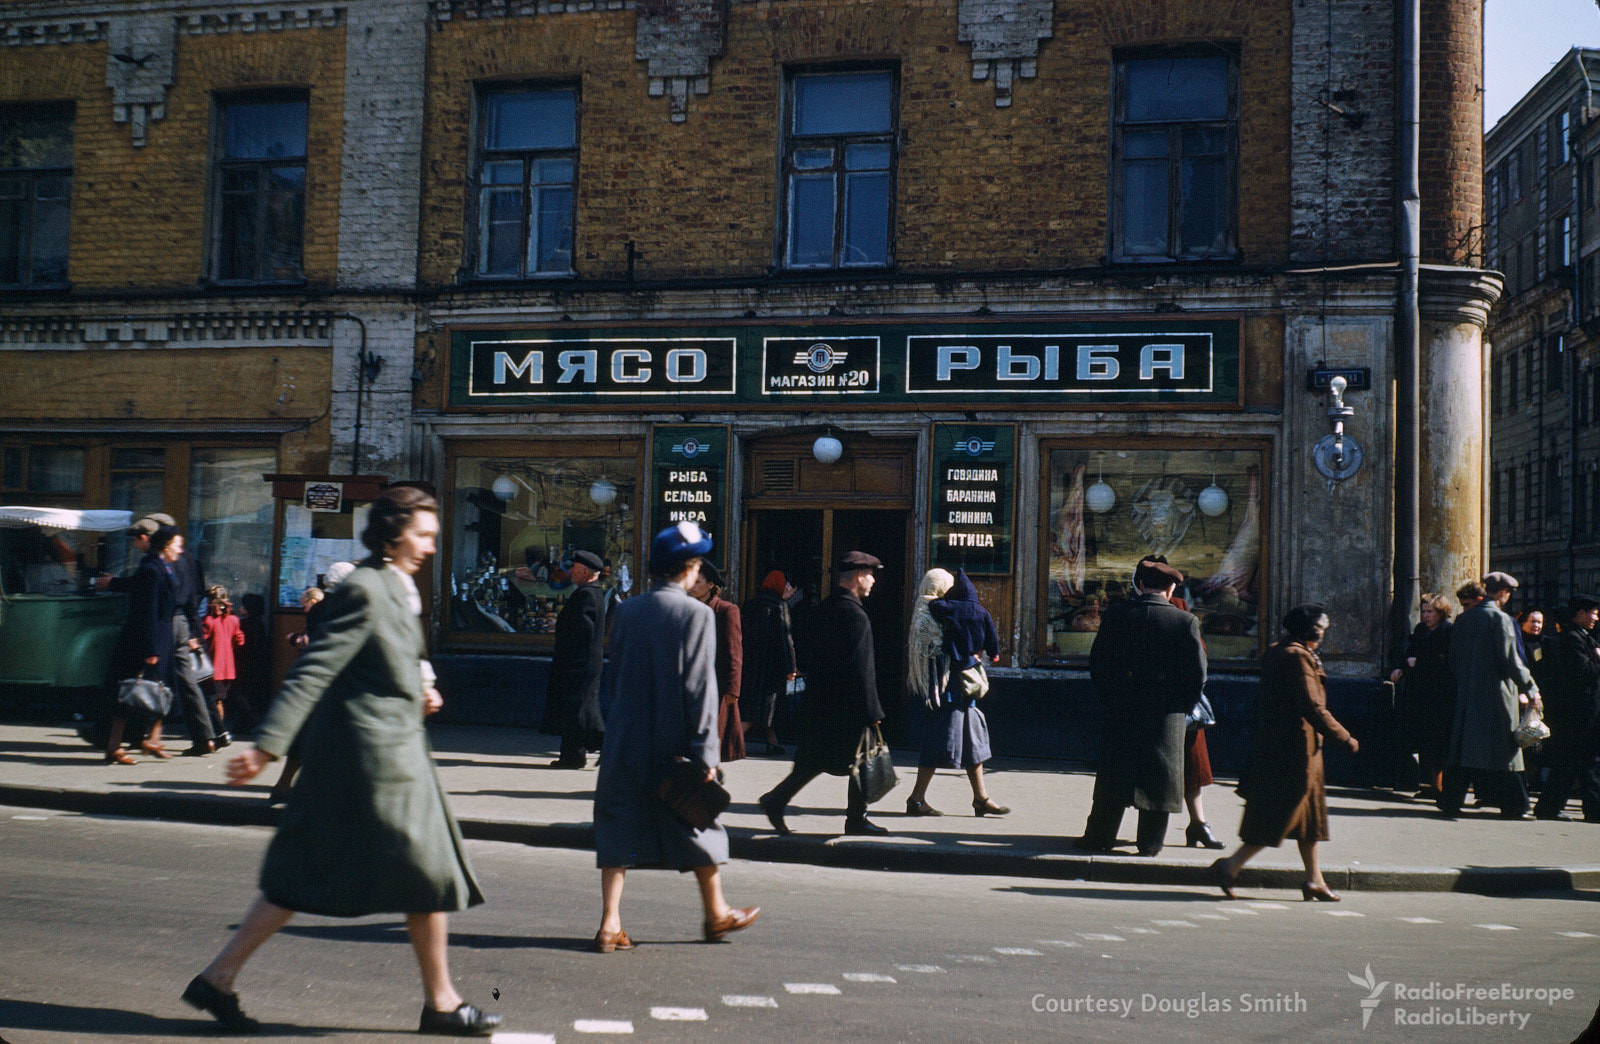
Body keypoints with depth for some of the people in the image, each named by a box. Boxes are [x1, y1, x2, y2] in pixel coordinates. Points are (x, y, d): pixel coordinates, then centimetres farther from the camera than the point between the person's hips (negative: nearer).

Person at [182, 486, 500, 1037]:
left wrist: (415, 696, 10)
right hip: (376, 752, -10)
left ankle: (219, 977, 15)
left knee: (305, 877, 11)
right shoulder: (364, 591, -15)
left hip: (390, 750, 10)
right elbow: (313, 671, -20)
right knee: (428, 873, 1)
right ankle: (441, 1002, 14)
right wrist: (266, 746, -24)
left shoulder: (394, 589, 16)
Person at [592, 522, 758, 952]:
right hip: (674, 744, -3)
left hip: (626, 740, 3)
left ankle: (610, 923, 1)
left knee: (620, 825, 7)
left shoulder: (626, 611, 2)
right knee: (697, 824, 13)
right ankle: (716, 913, 28)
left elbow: (614, 677, 9)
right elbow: (700, 688, -14)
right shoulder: (697, 614, -11)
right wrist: (705, 753, -11)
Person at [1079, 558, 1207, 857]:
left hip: (1120, 708, 1)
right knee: (1160, 773, 8)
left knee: (1113, 772, 9)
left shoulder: (1116, 614, -1)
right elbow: (1197, 674, -4)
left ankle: (1099, 836, 15)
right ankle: (1150, 843, 13)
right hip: (1166, 712, -1)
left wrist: (1107, 698, 13)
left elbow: (1097, 662, 2)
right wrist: (1184, 707, 9)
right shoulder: (1185, 622, -5)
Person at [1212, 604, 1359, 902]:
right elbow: (1313, 707, -20)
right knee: (1281, 814, -5)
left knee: (1309, 811, 15)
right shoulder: (1297, 657, -17)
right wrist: (1345, 738, -14)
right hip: (1295, 748, -10)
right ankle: (1231, 865, -4)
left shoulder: (1277, 653, 14)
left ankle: (1314, 879, 19)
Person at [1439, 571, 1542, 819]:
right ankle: (1513, 806, 3)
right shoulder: (1500, 619, -11)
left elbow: (1453, 660, 13)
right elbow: (1511, 661, -14)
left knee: (1462, 746, 9)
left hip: (1466, 695, 6)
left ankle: (1450, 801, 8)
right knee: (1503, 749, 0)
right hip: (1496, 696, -6)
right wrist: (1530, 689, -5)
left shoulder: (1463, 619, 9)